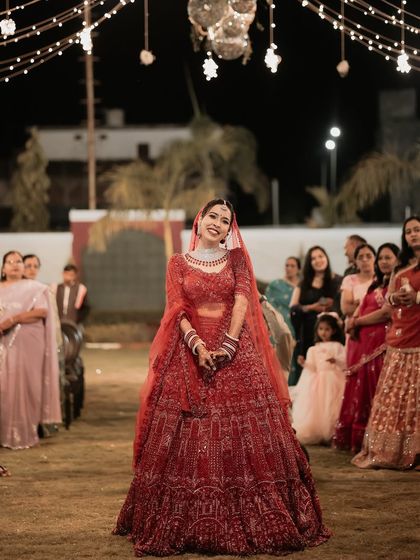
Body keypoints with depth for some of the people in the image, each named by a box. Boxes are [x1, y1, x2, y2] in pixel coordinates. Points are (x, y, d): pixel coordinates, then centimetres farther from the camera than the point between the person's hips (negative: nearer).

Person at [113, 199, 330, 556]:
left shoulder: (237, 258, 10)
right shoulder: (178, 263, 10)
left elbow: (242, 302, -2)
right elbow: (177, 311, 1)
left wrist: (227, 346, -15)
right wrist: (198, 345, -15)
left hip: (235, 351, 0)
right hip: (189, 352, 0)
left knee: (243, 434, -5)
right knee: (187, 439, -3)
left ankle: (249, 521, 0)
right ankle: (186, 522, 2)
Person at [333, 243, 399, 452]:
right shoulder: (375, 285, 22)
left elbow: (386, 312, -14)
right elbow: (359, 310, 20)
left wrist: (357, 322, -3)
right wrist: (352, 322, -3)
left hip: (380, 342, -8)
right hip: (361, 341, 8)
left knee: (373, 390, -7)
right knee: (358, 389, 7)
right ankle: (353, 438, 11)